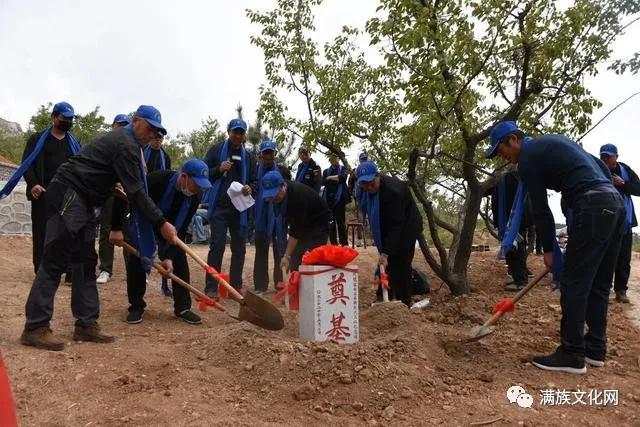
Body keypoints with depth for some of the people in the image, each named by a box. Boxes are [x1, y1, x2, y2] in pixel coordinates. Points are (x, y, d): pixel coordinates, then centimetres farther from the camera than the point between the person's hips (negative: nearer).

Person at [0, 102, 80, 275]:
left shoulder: (74, 143, 16)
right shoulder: (38, 139, 6)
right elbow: (27, 163, 0)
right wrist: (33, 184, -17)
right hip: (43, 194, -2)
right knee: (41, 235, 1)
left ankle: (72, 273, 6)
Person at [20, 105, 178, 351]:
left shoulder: (125, 143, 19)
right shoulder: (126, 144, -13)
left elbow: (127, 190, 22)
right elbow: (135, 192, -19)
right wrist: (161, 223, -19)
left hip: (81, 201, 11)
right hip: (68, 195, -11)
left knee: (86, 261, 8)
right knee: (55, 260, -10)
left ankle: (86, 324, 11)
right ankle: (35, 328, -5)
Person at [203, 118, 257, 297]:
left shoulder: (248, 157, 12)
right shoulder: (216, 150, 4)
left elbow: (254, 181, 13)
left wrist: (250, 188, -9)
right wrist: (219, 169, -16)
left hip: (240, 208, 4)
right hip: (219, 207, -3)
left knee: (239, 247, 7)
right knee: (217, 245, -6)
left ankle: (236, 286, 17)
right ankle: (211, 287, -1)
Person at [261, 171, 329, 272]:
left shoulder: (298, 194, -35)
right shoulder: (276, 195, -12)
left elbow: (296, 231, -34)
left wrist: (287, 256, -35)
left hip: (318, 223, -7)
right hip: (301, 223, 7)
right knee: (294, 260, 0)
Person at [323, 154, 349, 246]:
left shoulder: (343, 169, 9)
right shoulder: (326, 171, 19)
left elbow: (343, 177, -12)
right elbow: (323, 181, 2)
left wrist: (330, 178, -2)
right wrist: (335, 179, -6)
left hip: (339, 198, -3)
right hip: (329, 198, 3)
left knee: (341, 222, -5)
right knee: (330, 222, 3)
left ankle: (344, 244, -3)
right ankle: (333, 243, 9)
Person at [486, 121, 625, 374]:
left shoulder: (527, 158, -1)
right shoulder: (553, 141, 25)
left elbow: (541, 209, -1)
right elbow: (602, 168, 24)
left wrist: (548, 250, 7)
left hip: (592, 208, -10)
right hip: (615, 202, 10)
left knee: (574, 284, -4)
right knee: (599, 284, 14)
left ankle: (572, 355, 1)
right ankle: (595, 349, 22)